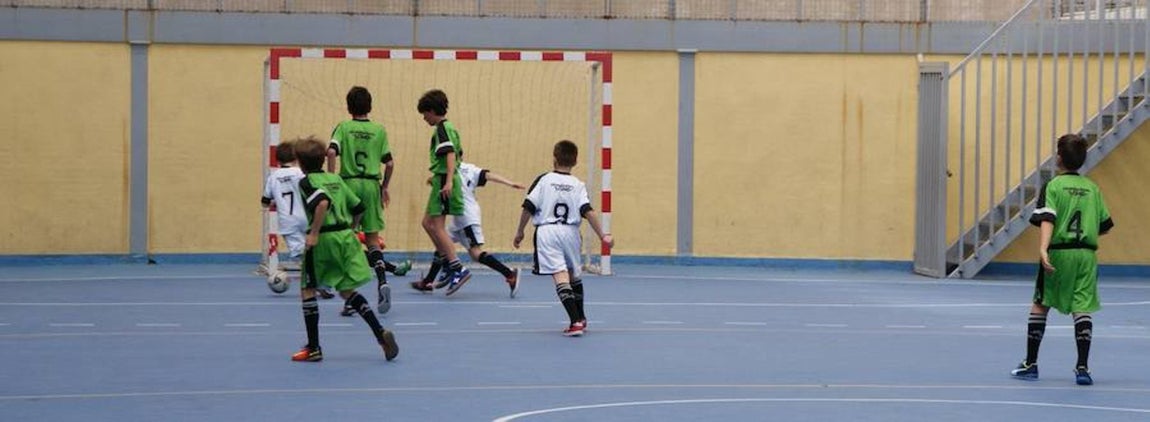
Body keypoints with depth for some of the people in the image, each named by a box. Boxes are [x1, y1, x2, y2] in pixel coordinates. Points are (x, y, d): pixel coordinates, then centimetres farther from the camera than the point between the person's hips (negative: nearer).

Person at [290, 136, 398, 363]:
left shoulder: (307, 182, -6)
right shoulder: (336, 179, 14)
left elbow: (323, 202, -25)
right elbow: (357, 208, 16)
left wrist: (314, 233, -21)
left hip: (323, 240, -6)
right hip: (346, 236, 6)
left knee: (307, 290, 8)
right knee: (347, 291, 14)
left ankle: (313, 348, 8)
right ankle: (380, 333, -3)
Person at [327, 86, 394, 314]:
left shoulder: (343, 127, 1)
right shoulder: (379, 130, 6)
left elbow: (332, 152, -14)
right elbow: (389, 163, 5)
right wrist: (384, 187, 18)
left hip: (349, 184, -1)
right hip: (372, 184, 1)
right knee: (372, 239, 5)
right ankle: (382, 281, -18)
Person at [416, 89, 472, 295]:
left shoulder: (442, 129, -12)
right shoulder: (450, 128, 16)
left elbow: (450, 153, -22)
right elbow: (458, 153, 24)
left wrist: (448, 181, -31)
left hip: (443, 181, -10)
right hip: (445, 180, 10)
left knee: (437, 226, -9)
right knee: (428, 222, 16)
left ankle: (458, 269, -13)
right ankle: (447, 263, 15)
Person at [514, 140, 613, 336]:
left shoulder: (543, 180, 0)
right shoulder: (578, 185, 3)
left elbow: (528, 208, -3)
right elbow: (588, 212, -9)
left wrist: (520, 232, 9)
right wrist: (602, 236, -6)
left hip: (546, 231, -2)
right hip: (570, 232, 3)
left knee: (560, 276, -9)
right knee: (574, 275, 22)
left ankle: (576, 321, -21)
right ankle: (581, 318, 35)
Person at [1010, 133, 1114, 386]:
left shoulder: (1053, 186, -3)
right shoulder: (1092, 188, 9)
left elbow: (1047, 220, -17)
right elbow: (1105, 226, 13)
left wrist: (1043, 249, -27)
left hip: (1059, 252, -2)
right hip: (1086, 253, 2)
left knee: (1039, 306, 11)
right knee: (1082, 309, 0)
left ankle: (1030, 364, 16)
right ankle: (1082, 367, -7)